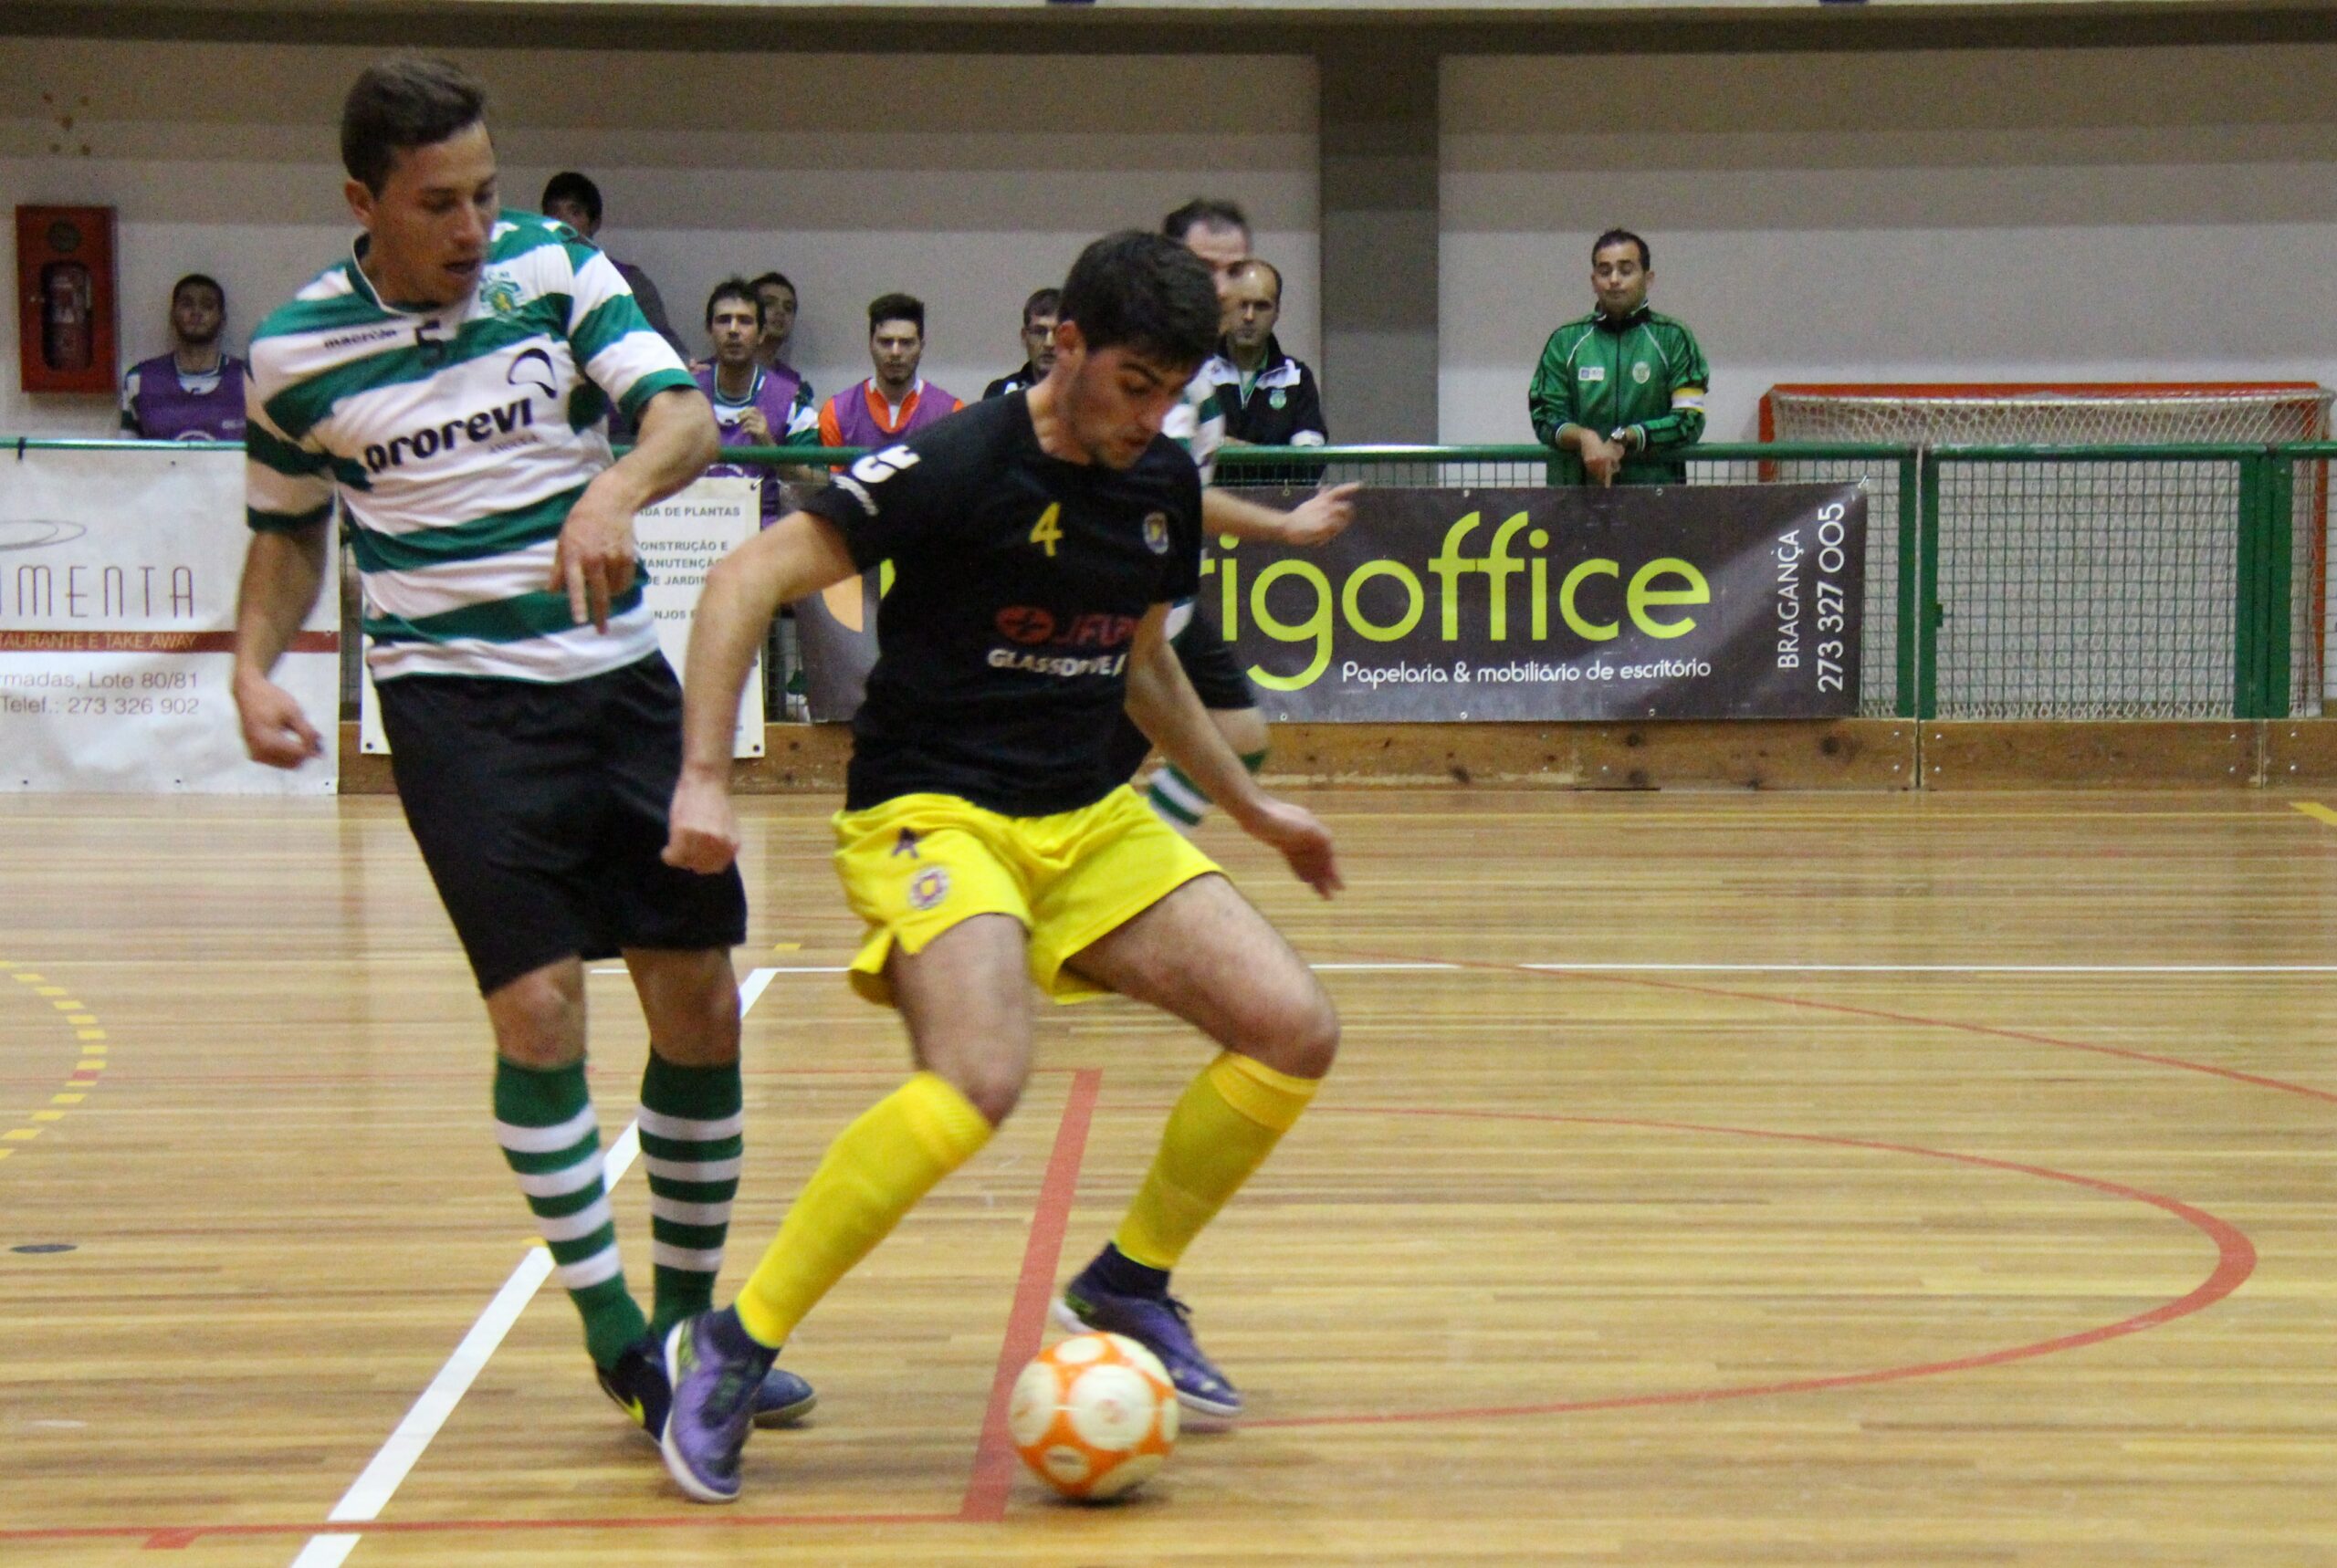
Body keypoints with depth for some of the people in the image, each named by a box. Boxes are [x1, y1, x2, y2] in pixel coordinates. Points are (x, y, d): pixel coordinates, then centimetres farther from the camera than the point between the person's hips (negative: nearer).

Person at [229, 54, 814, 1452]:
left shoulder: (557, 268, -1)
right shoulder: (298, 351, -1)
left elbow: (685, 415, -12)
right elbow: (289, 531, 14)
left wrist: (617, 490, -33)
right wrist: (255, 666, -3)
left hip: (621, 676, 2)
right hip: (455, 695, -2)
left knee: (701, 1007, 3)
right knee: (539, 1010, -13)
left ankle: (689, 1316, 20)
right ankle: (616, 1340, 0)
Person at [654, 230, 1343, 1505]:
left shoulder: (1163, 484, 7)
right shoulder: (957, 465, -15)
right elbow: (746, 583, -16)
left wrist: (1248, 804, 29)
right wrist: (704, 776, -24)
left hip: (1093, 820, 7)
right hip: (931, 813, -7)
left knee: (1295, 1033, -6)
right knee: (979, 1078, -32)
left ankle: (1127, 1284, 17)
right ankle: (731, 1351, -17)